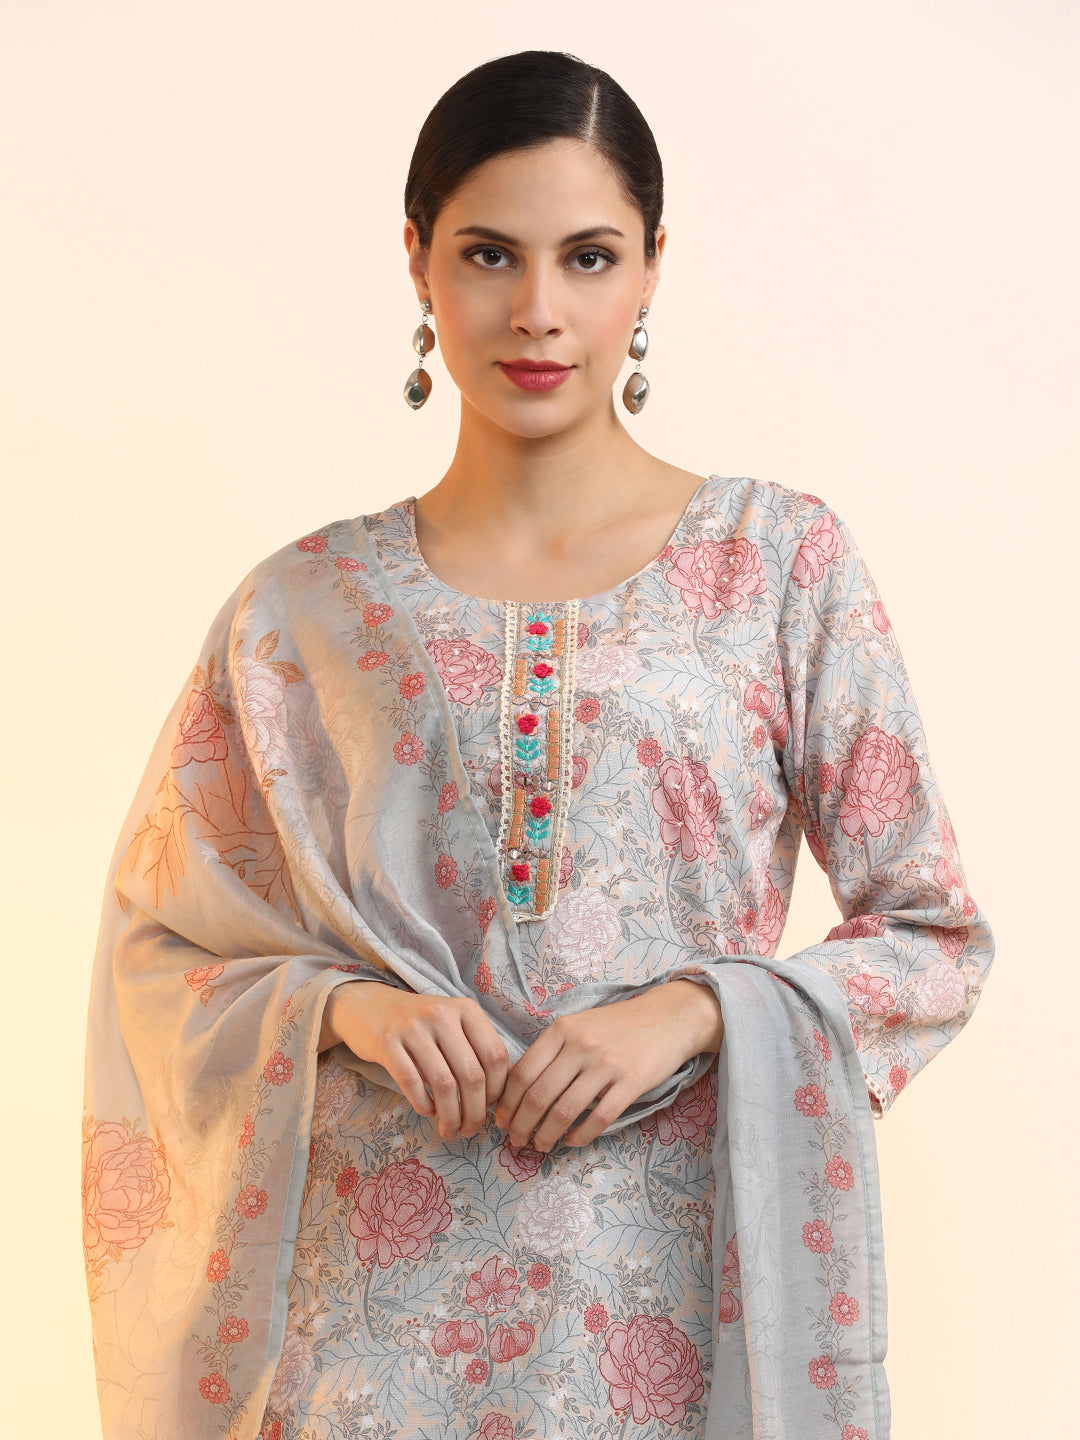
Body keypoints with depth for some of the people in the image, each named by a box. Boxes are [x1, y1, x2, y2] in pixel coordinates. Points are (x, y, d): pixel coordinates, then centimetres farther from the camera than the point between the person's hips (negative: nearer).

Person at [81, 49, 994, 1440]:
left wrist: (700, 1010, -14)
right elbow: (157, 946, 6)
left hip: (677, 1283, 0)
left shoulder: (785, 561, -2)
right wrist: (341, 1006, -12)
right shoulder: (301, 608, 1)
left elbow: (937, 939, 1)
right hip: (384, 1297, 1)